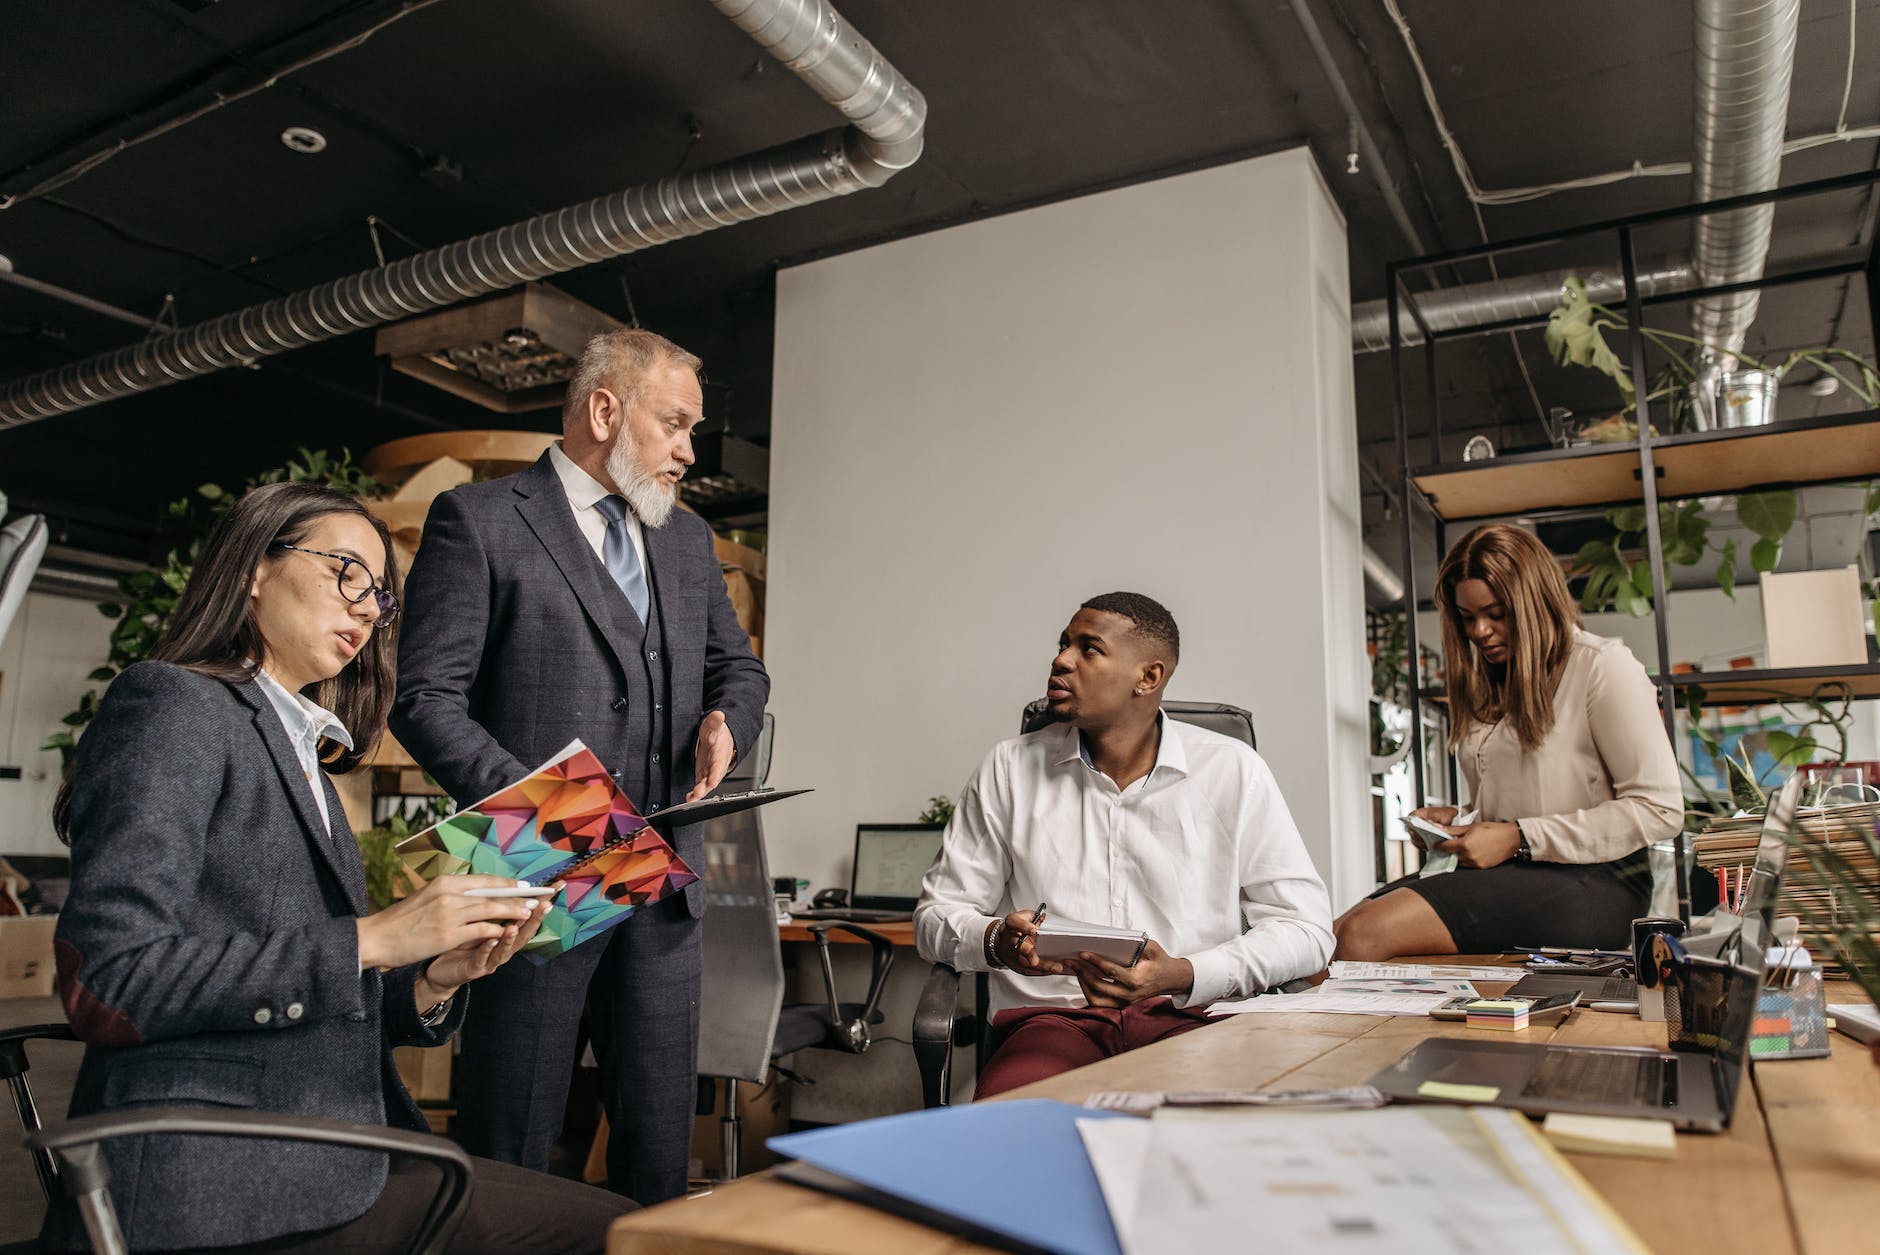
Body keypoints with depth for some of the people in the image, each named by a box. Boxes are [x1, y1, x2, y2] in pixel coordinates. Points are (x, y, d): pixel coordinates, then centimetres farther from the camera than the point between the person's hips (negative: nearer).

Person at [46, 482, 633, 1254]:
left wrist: (434, 981, -1)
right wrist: (368, 941, -17)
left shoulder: (300, 758, 20)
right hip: (213, 1186, -8)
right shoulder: (173, 705, -4)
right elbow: (106, 984, -16)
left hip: (323, 1160, 8)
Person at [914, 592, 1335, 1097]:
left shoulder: (1233, 771, 4)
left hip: (1191, 1016, 1)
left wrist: (1181, 976, -14)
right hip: (1053, 1016, 0)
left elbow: (1306, 926, 3)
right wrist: (997, 941, -13)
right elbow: (937, 914, 11)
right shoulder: (1009, 769, 8)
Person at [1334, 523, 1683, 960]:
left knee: (1365, 933, -28)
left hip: (1589, 882, -6)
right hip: (1502, 874, 7)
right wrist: (1456, 820, 4)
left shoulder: (1602, 666, 0)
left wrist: (1519, 839, -12)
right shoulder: (1488, 684, 22)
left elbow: (1660, 809, -8)